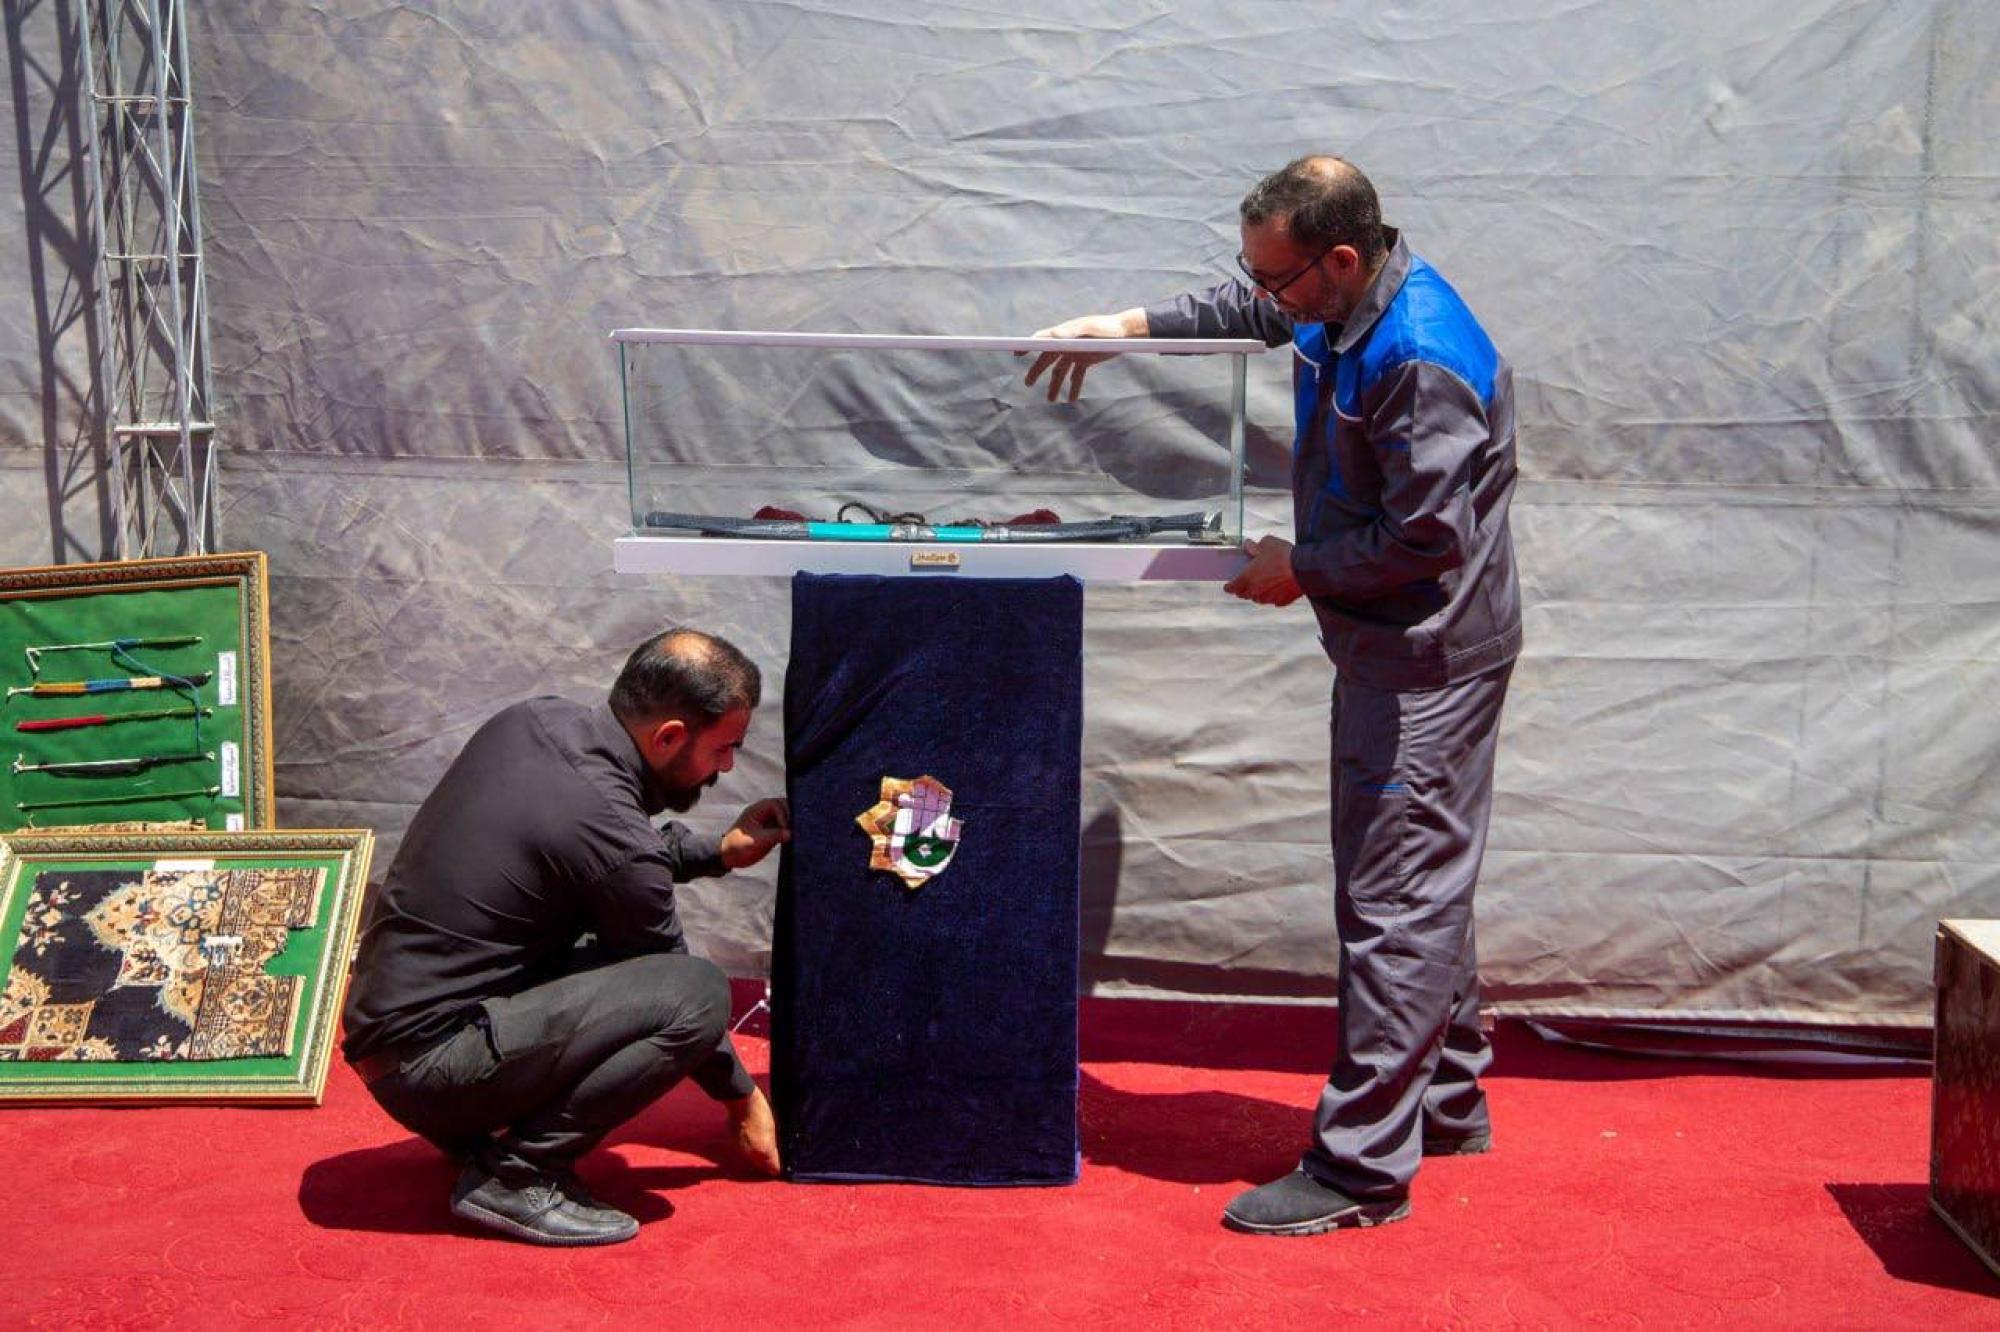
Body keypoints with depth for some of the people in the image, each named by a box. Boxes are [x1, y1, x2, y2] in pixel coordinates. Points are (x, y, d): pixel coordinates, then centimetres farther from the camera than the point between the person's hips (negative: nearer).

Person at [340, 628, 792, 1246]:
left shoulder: (534, 720, 2)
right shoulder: (613, 835, -21)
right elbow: (683, 998, -6)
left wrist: (716, 851, 16)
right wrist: (744, 1099, 10)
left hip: (378, 1024, 9)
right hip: (427, 1066, -9)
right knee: (698, 992, -17)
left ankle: (472, 1130, 15)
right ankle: (516, 1177, -9)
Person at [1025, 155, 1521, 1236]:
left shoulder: (1421, 361, -25)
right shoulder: (1340, 304, 5)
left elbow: (1425, 540, -24)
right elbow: (1244, 314, 28)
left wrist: (1301, 567, -11)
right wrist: (1127, 326, 22)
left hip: (1427, 660, -10)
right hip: (1390, 650, 10)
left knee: (1397, 904, -6)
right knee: (1415, 885, 19)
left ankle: (1361, 1169, 1)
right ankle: (1447, 1105, 34)